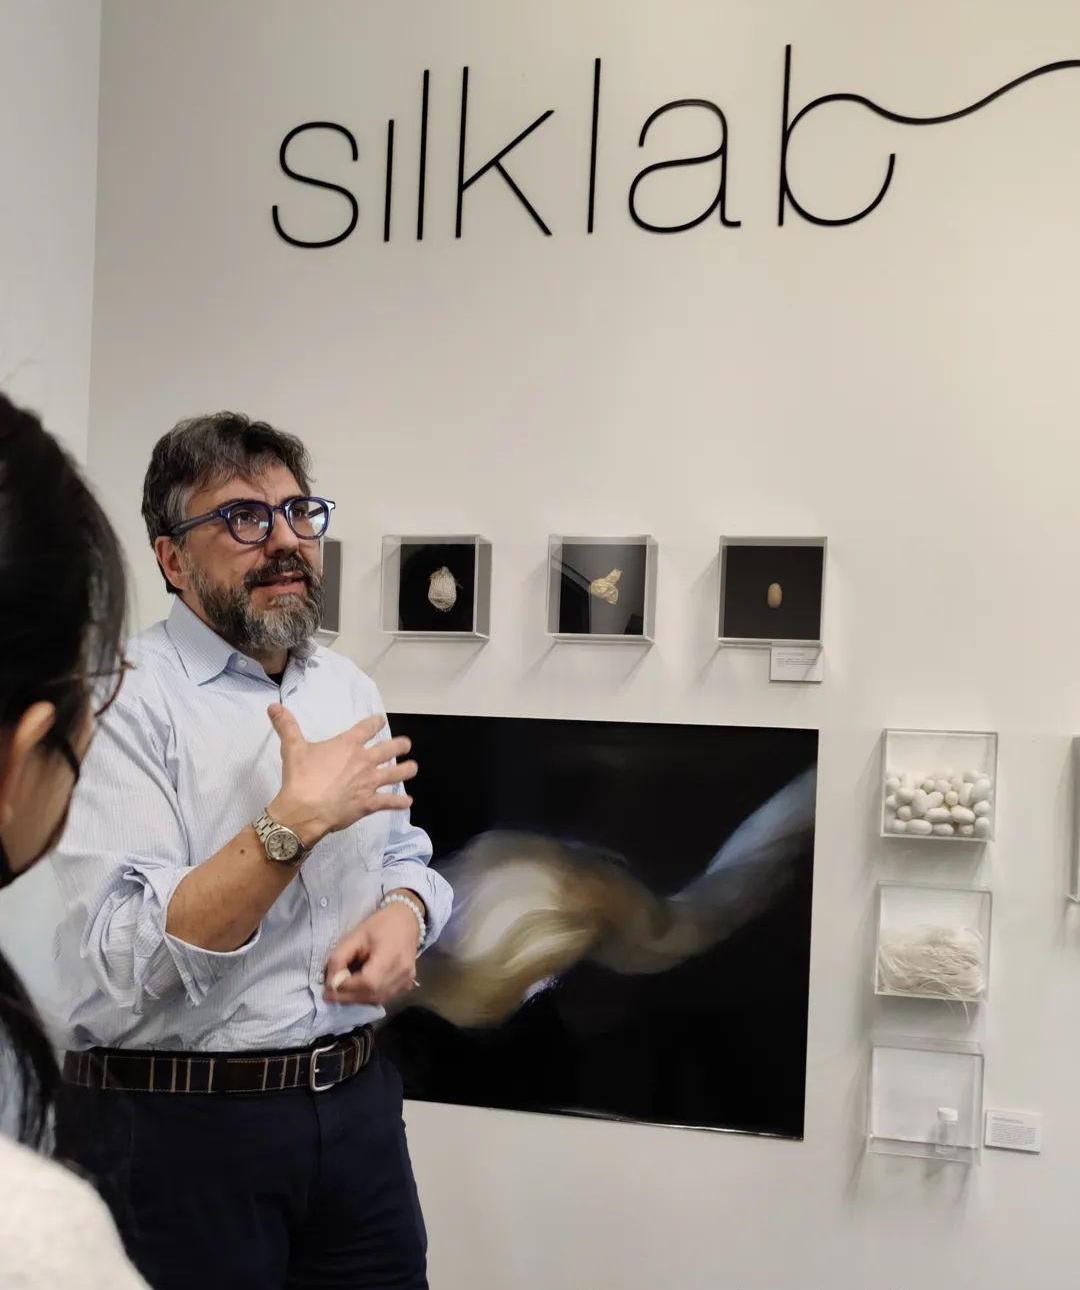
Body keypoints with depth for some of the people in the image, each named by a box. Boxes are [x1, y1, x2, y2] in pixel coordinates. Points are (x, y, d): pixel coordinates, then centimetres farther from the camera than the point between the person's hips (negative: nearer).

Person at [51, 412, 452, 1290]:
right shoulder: (125, 700, -14)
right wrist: (295, 821, -26)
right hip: (179, 1127, -6)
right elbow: (122, 969, -22)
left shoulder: (348, 688, 8)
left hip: (359, 1106, 6)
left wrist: (402, 913, -5)